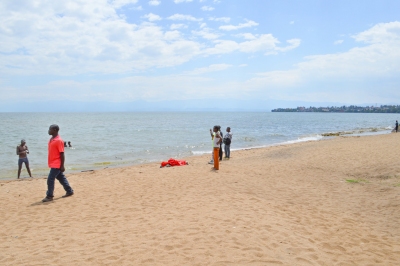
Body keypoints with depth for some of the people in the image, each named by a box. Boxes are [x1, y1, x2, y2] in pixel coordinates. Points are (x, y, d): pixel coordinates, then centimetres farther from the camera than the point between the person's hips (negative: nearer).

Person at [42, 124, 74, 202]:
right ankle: (69, 191, 26)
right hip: (53, 164, 9)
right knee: (61, 178, 16)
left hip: (56, 164, -9)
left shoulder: (59, 141, -17)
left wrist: (62, 166, -18)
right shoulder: (51, 139, 10)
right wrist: (50, 163, 19)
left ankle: (49, 196, 1)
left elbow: (62, 154, -17)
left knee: (50, 179, -8)